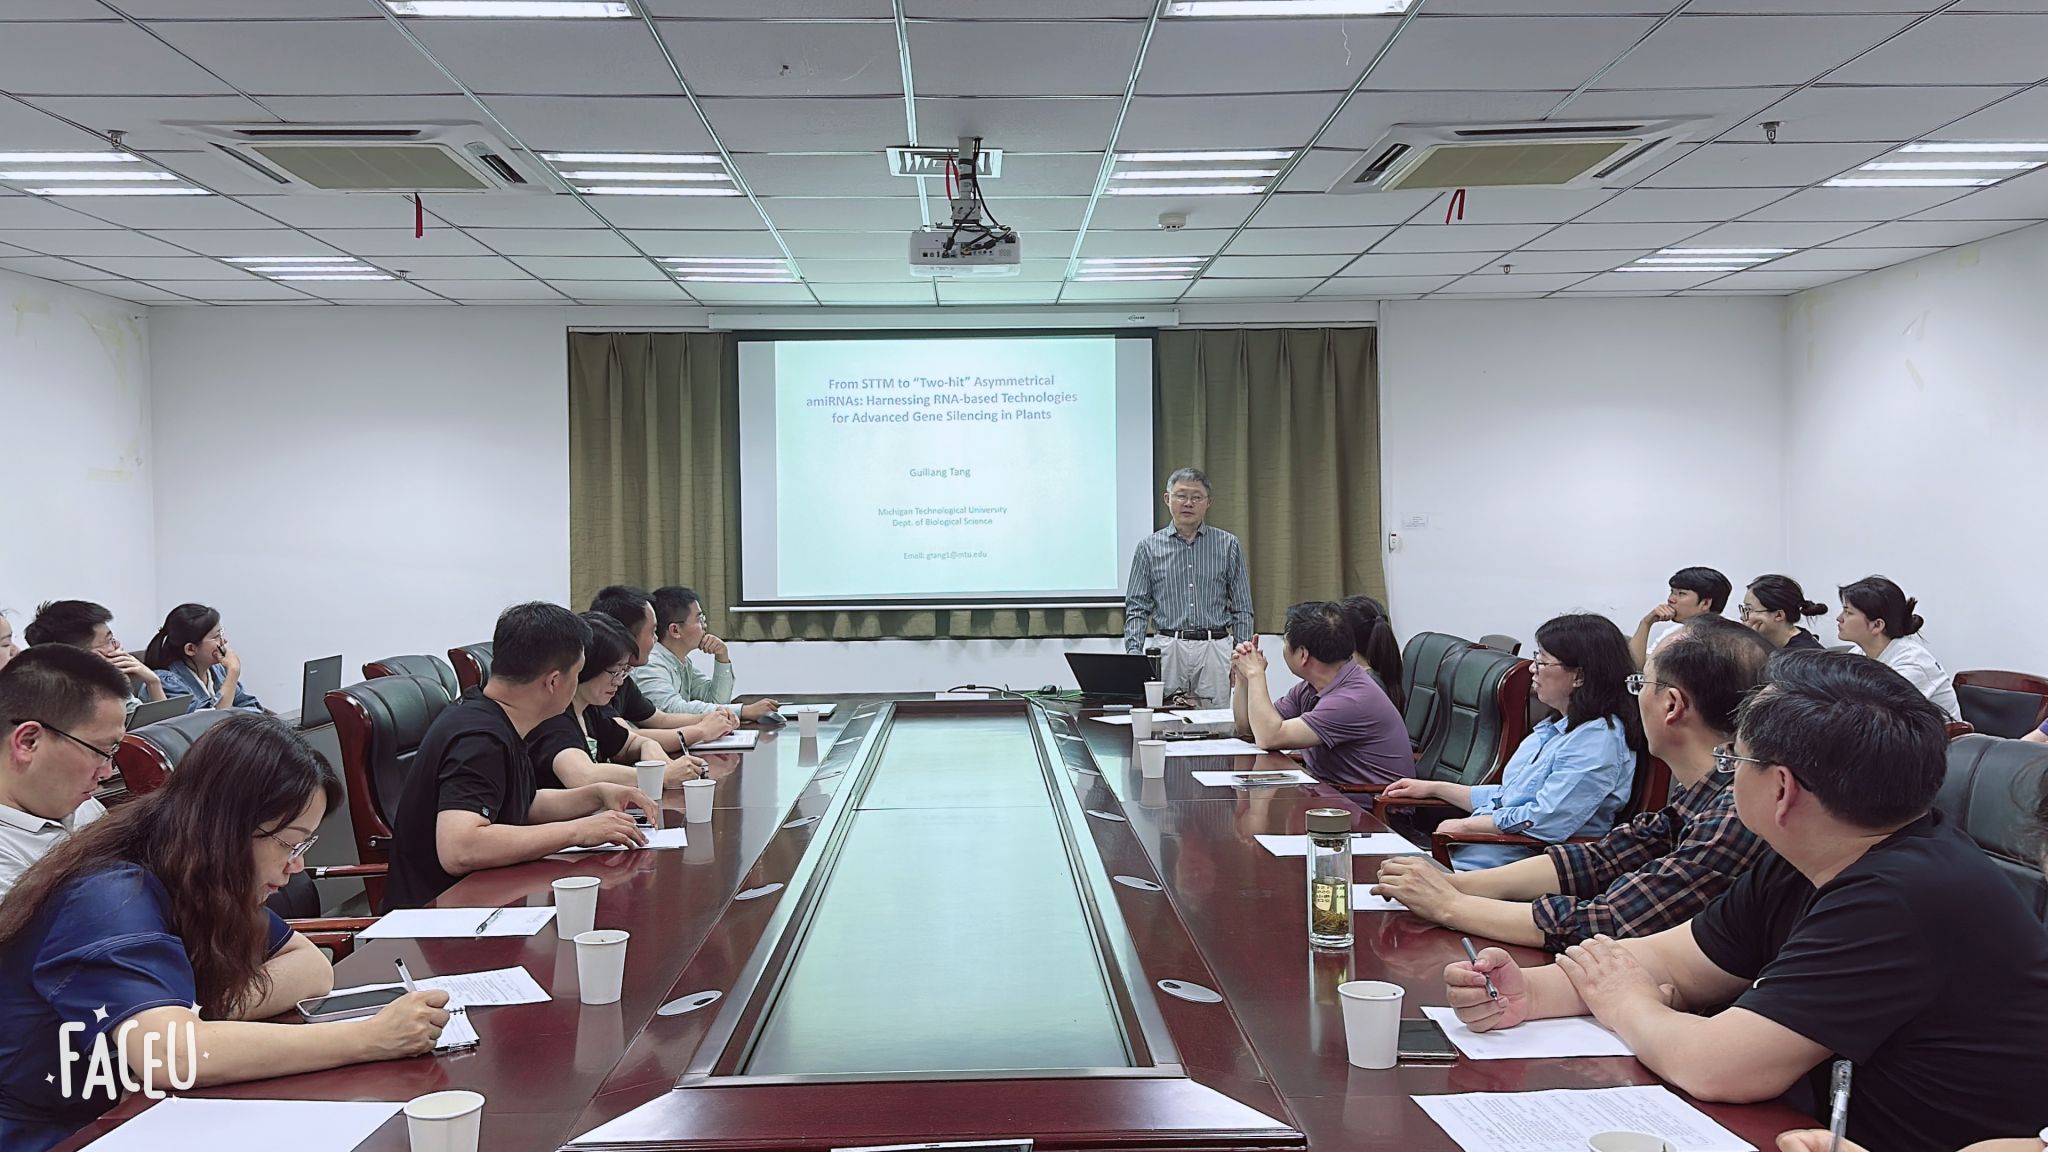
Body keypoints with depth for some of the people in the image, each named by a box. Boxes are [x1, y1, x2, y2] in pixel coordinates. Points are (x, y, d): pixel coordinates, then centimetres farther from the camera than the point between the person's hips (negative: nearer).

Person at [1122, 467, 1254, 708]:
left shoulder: (1228, 545, 7)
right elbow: (1137, 608, 6)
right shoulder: (1149, 547, 7)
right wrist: (1134, 653, -7)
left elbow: (1242, 609, 8)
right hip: (1167, 649, 0)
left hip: (1216, 651, 0)